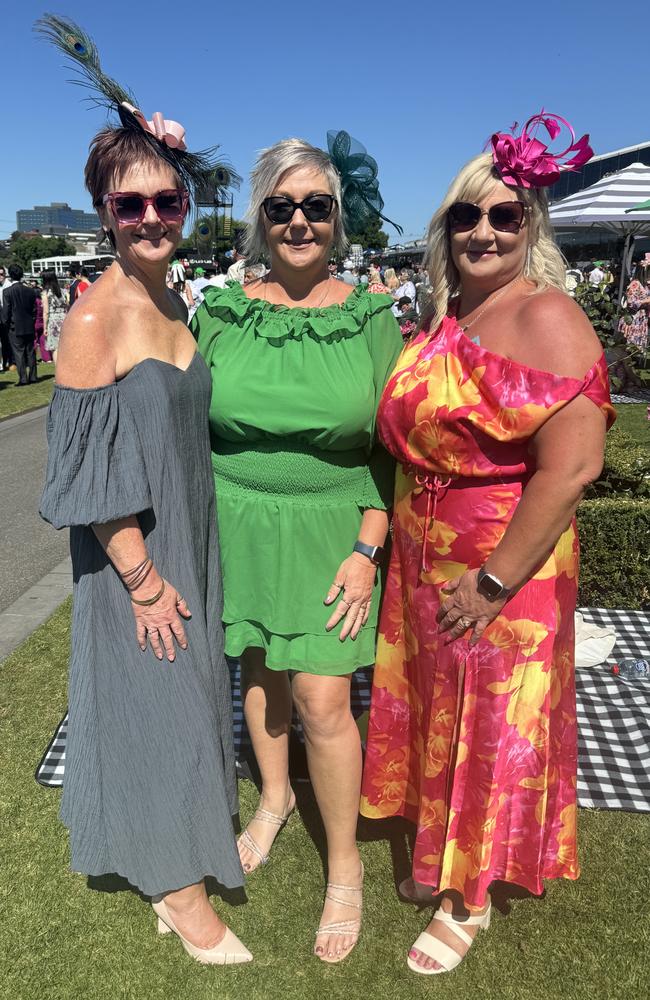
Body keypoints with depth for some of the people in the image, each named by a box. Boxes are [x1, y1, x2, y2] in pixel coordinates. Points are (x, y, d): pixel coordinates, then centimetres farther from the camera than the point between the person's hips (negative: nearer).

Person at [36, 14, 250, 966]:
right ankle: (177, 885, 30)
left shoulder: (174, 302, 5)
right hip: (133, 557, -7)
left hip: (191, 539, 8)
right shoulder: (94, 317, -18)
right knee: (152, 703, 7)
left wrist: (190, 560, 12)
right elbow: (89, 471, -19)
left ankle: (174, 852, 45)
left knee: (188, 697, 20)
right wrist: (144, 579, -16)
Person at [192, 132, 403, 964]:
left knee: (321, 700, -1)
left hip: (331, 531, -2)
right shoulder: (221, 312, 0)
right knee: (257, 668, 17)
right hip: (238, 524, 3)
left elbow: (390, 449, -3)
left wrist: (367, 550, -9)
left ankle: (344, 864, 24)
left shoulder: (370, 317, -4)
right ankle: (274, 797, 46)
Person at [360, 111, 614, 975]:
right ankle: (435, 851, 46)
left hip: (502, 576, -7)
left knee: (490, 732, 11)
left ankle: (468, 899, 35)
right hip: (421, 564, 7)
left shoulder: (547, 319, -16)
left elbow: (572, 465, -24)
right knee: (432, 711, 21)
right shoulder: (439, 320, 7)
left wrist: (495, 578, -22)